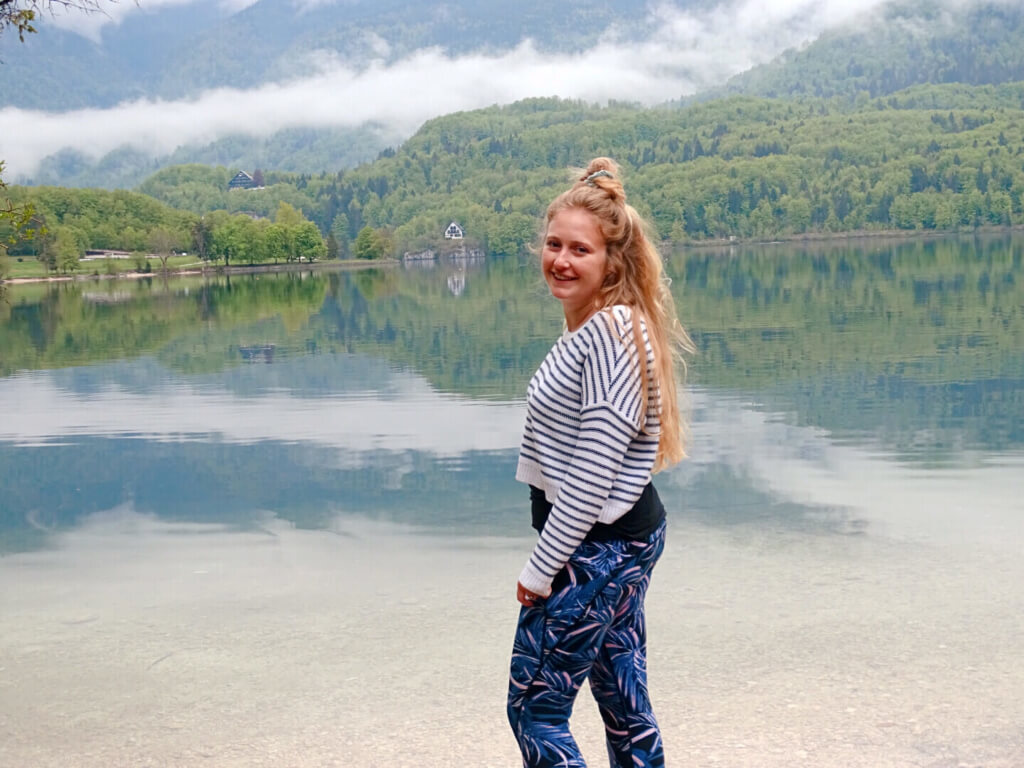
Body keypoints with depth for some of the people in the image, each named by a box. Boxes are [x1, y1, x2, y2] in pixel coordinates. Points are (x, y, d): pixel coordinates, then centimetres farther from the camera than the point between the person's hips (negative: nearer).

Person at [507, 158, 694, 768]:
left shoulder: (610, 332, -21)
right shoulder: (594, 326, 10)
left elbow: (592, 474, -24)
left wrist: (541, 568, -17)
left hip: (597, 546, -10)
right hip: (625, 535, 10)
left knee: (535, 710, 0)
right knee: (625, 703, 17)